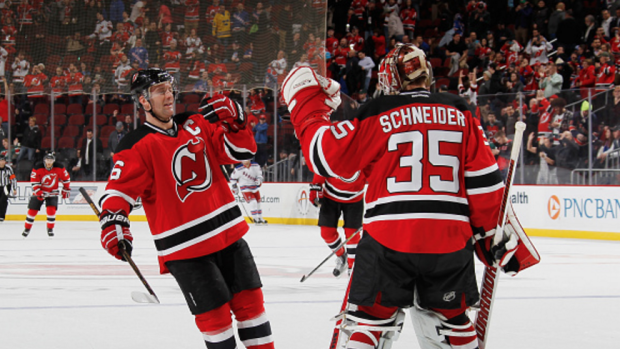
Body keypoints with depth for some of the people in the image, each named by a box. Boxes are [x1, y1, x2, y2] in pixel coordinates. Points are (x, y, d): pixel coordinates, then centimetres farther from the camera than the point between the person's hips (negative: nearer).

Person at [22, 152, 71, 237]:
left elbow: (66, 179, 2)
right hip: (39, 191, 0)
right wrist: (38, 192, -27)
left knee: (51, 210, -16)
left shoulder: (59, 168, -14)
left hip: (53, 192, 0)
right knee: (32, 210, -1)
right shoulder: (37, 168, -18)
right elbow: (34, 182, -16)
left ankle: (50, 229, 0)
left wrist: (66, 190, 6)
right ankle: (27, 229, 13)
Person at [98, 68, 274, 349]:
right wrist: (112, 222, -33)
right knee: (214, 314, -4)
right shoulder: (137, 146, -9)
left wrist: (232, 121, -10)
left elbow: (240, 151, 7)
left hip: (227, 232, 5)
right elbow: (119, 189, -15)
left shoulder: (197, 125, 8)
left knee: (249, 300, 9)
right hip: (184, 246, -5)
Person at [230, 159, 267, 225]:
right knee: (253, 202, -19)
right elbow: (233, 178, -5)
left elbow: (260, 173, 5)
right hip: (246, 188, -5)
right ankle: (255, 218, -6)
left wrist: (259, 179, -16)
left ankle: (260, 218, 31)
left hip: (255, 187, 5)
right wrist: (234, 187, -4)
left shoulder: (255, 166, -8)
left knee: (258, 202, 14)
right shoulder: (238, 169, -17)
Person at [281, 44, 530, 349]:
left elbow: (327, 157, 0)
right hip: (450, 240, 3)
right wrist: (496, 236, 14)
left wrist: (305, 102, 12)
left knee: (370, 319, 5)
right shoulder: (460, 115, 9)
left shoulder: (378, 115, 0)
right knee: (451, 318, 19)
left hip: (388, 240, -3)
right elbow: (484, 181, 7)